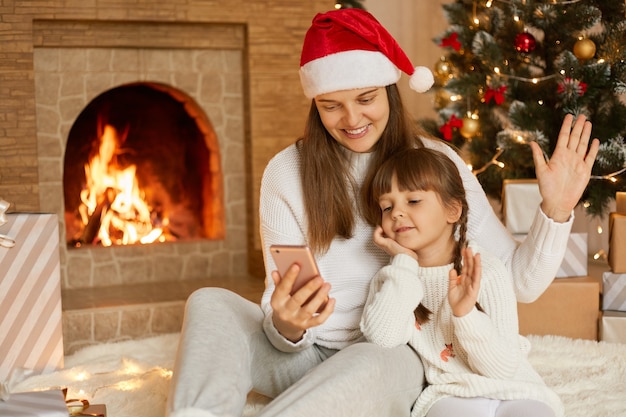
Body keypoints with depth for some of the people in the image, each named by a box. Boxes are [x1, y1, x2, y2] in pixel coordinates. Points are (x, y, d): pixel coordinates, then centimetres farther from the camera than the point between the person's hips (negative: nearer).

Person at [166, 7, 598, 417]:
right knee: (210, 304, -22)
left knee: (369, 363, -37)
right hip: (309, 355, 2)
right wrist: (286, 326, -31)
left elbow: (519, 282, -2)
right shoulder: (287, 172, -3)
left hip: (392, 358, -2)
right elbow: (281, 307, -7)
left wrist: (555, 211, -19)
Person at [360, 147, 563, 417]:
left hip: (512, 392, 0)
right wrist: (404, 262, -12)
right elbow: (381, 337, -19)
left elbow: (504, 368, -9)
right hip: (448, 395, 1)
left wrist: (466, 313, -25)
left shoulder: (487, 272, -6)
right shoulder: (390, 278, 3)